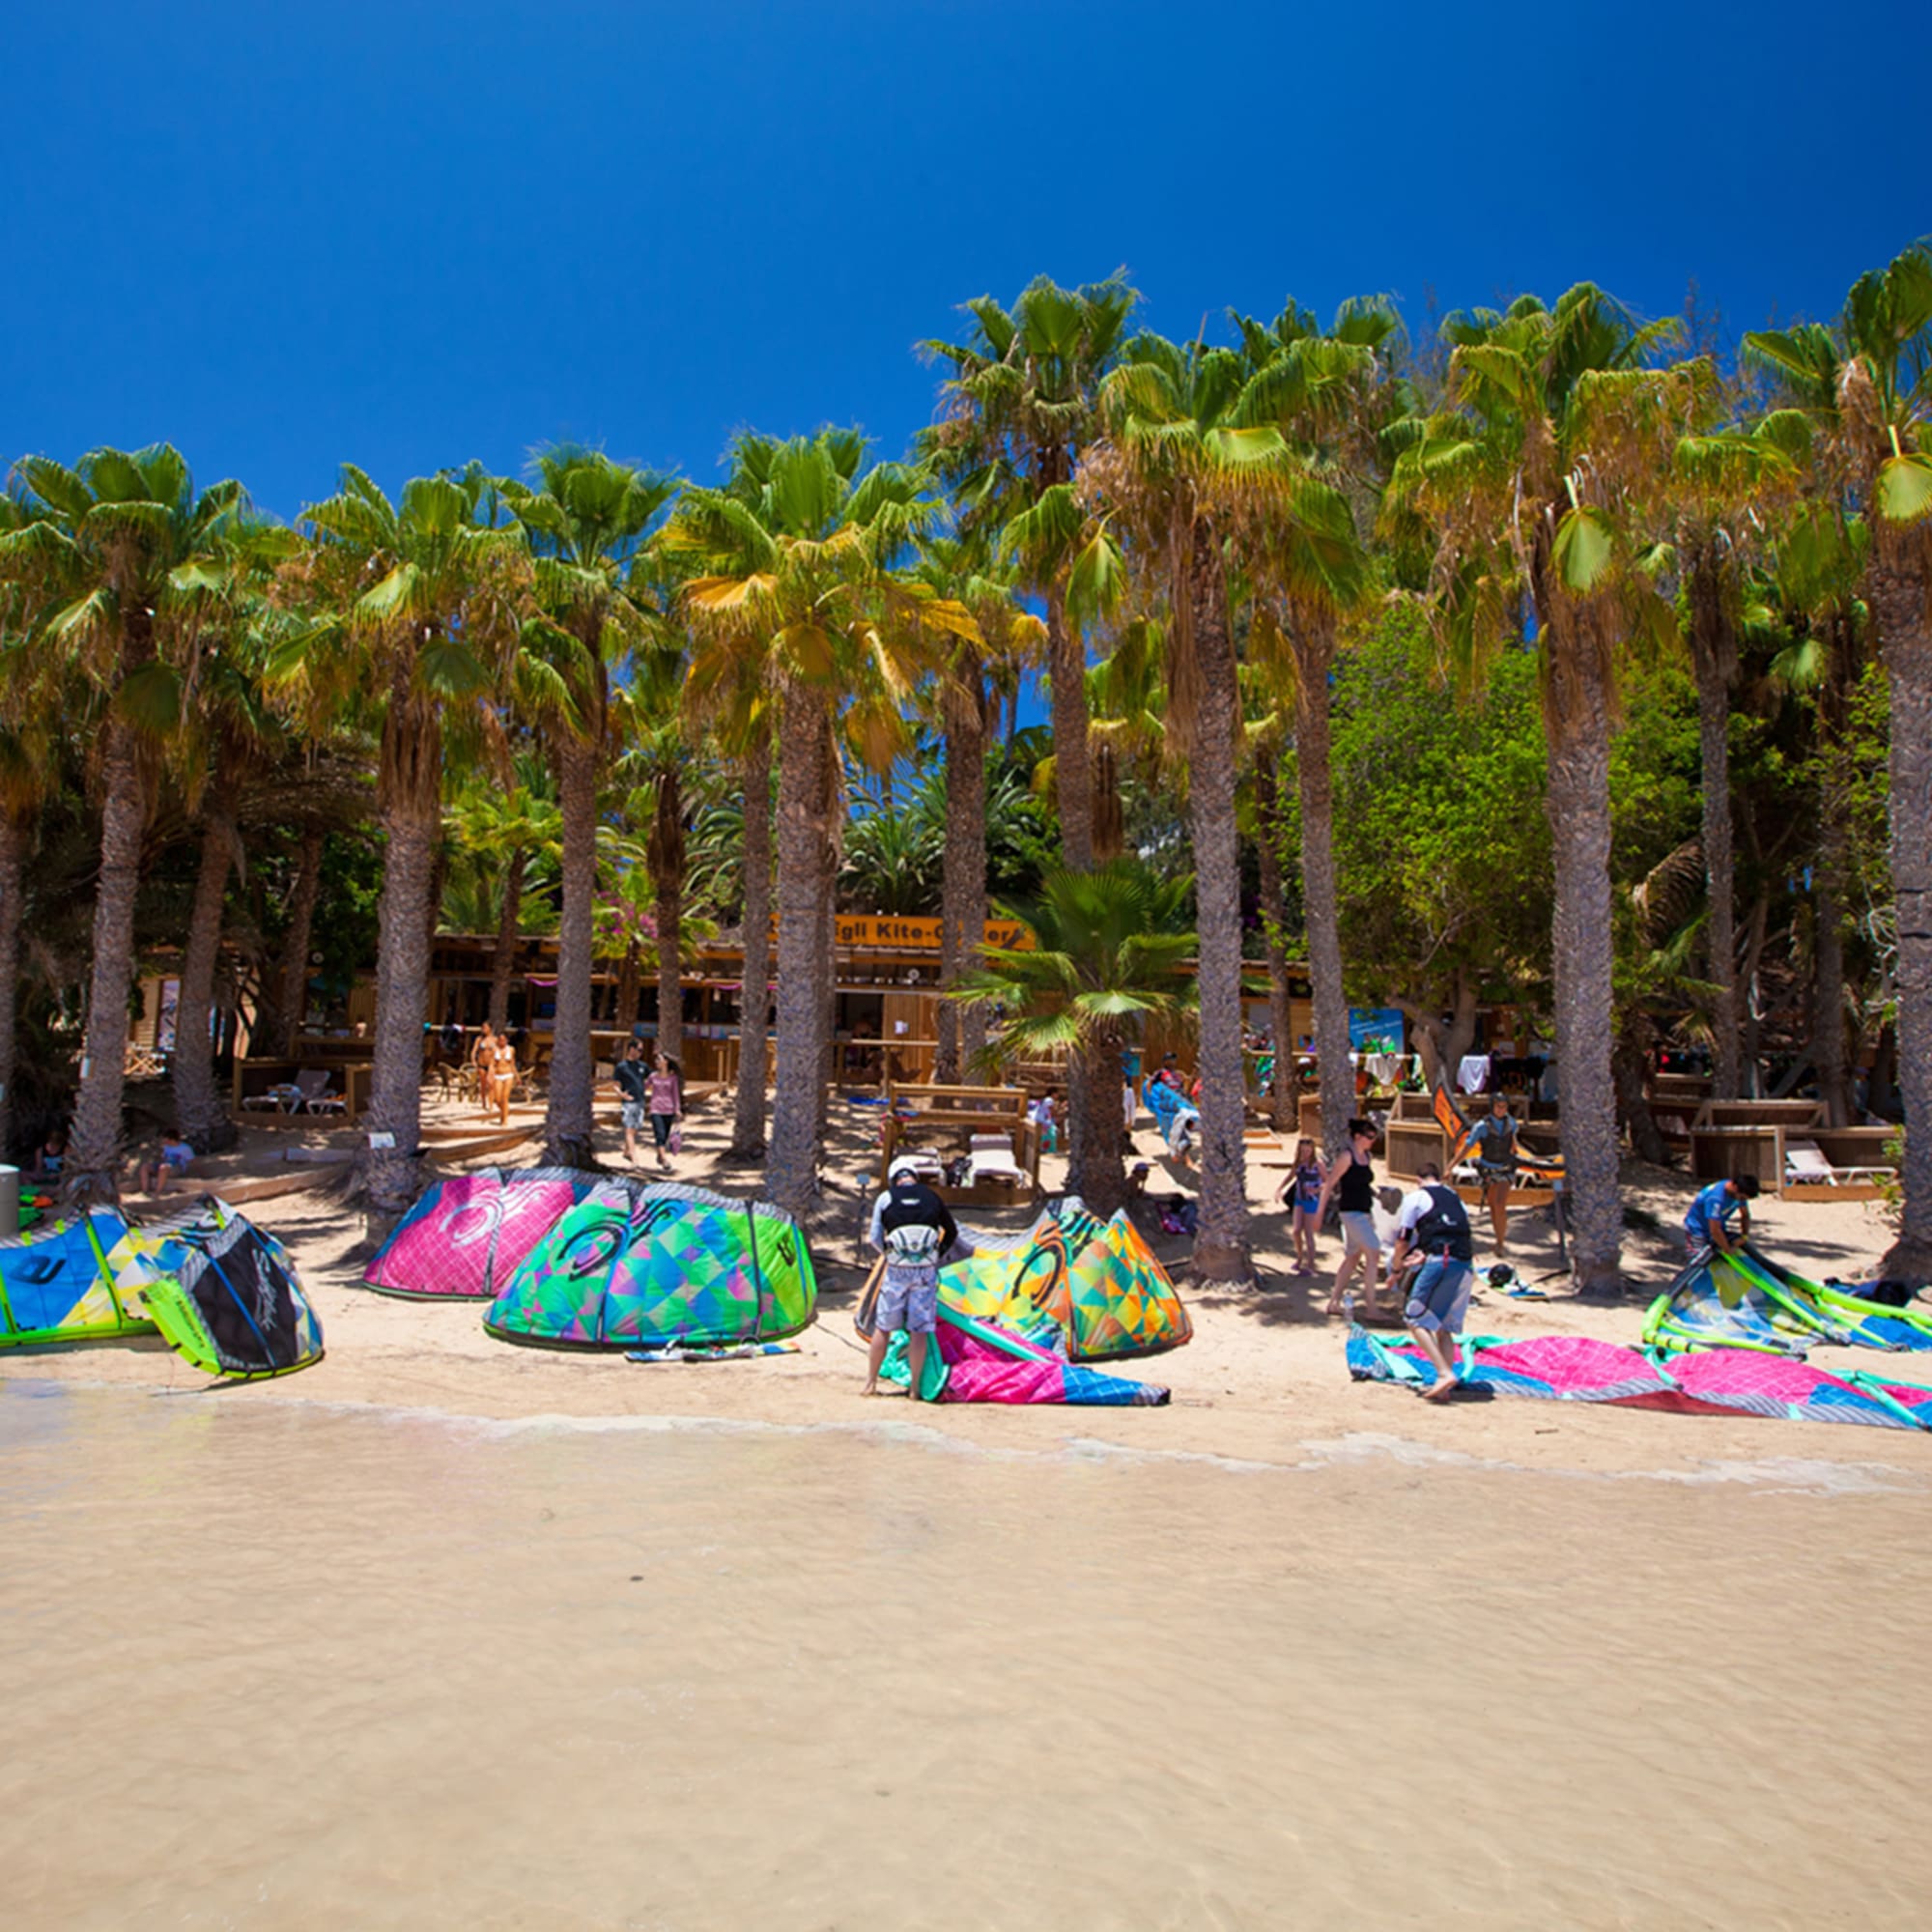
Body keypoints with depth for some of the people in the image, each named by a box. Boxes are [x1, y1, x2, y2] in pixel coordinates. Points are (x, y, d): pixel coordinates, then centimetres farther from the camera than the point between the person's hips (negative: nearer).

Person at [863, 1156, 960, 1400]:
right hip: (926, 1270, 1)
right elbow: (952, 1231, 20)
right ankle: (915, 1388, 6)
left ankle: (871, 1382, 20)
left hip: (897, 1269, -1)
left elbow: (875, 1237, 6)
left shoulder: (885, 1198, 6)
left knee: (883, 1327, 11)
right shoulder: (931, 1197, 11)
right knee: (919, 1330, 4)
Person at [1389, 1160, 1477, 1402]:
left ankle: (1444, 1373, -14)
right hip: (1466, 1263, 6)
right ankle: (1446, 1386, 10)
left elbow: (1403, 1239, 8)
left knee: (1415, 1318, 0)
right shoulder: (1455, 1197, 25)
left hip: (1441, 1261, -6)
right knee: (1445, 1326, 15)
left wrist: (1396, 1269, 20)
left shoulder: (1415, 1196, 9)